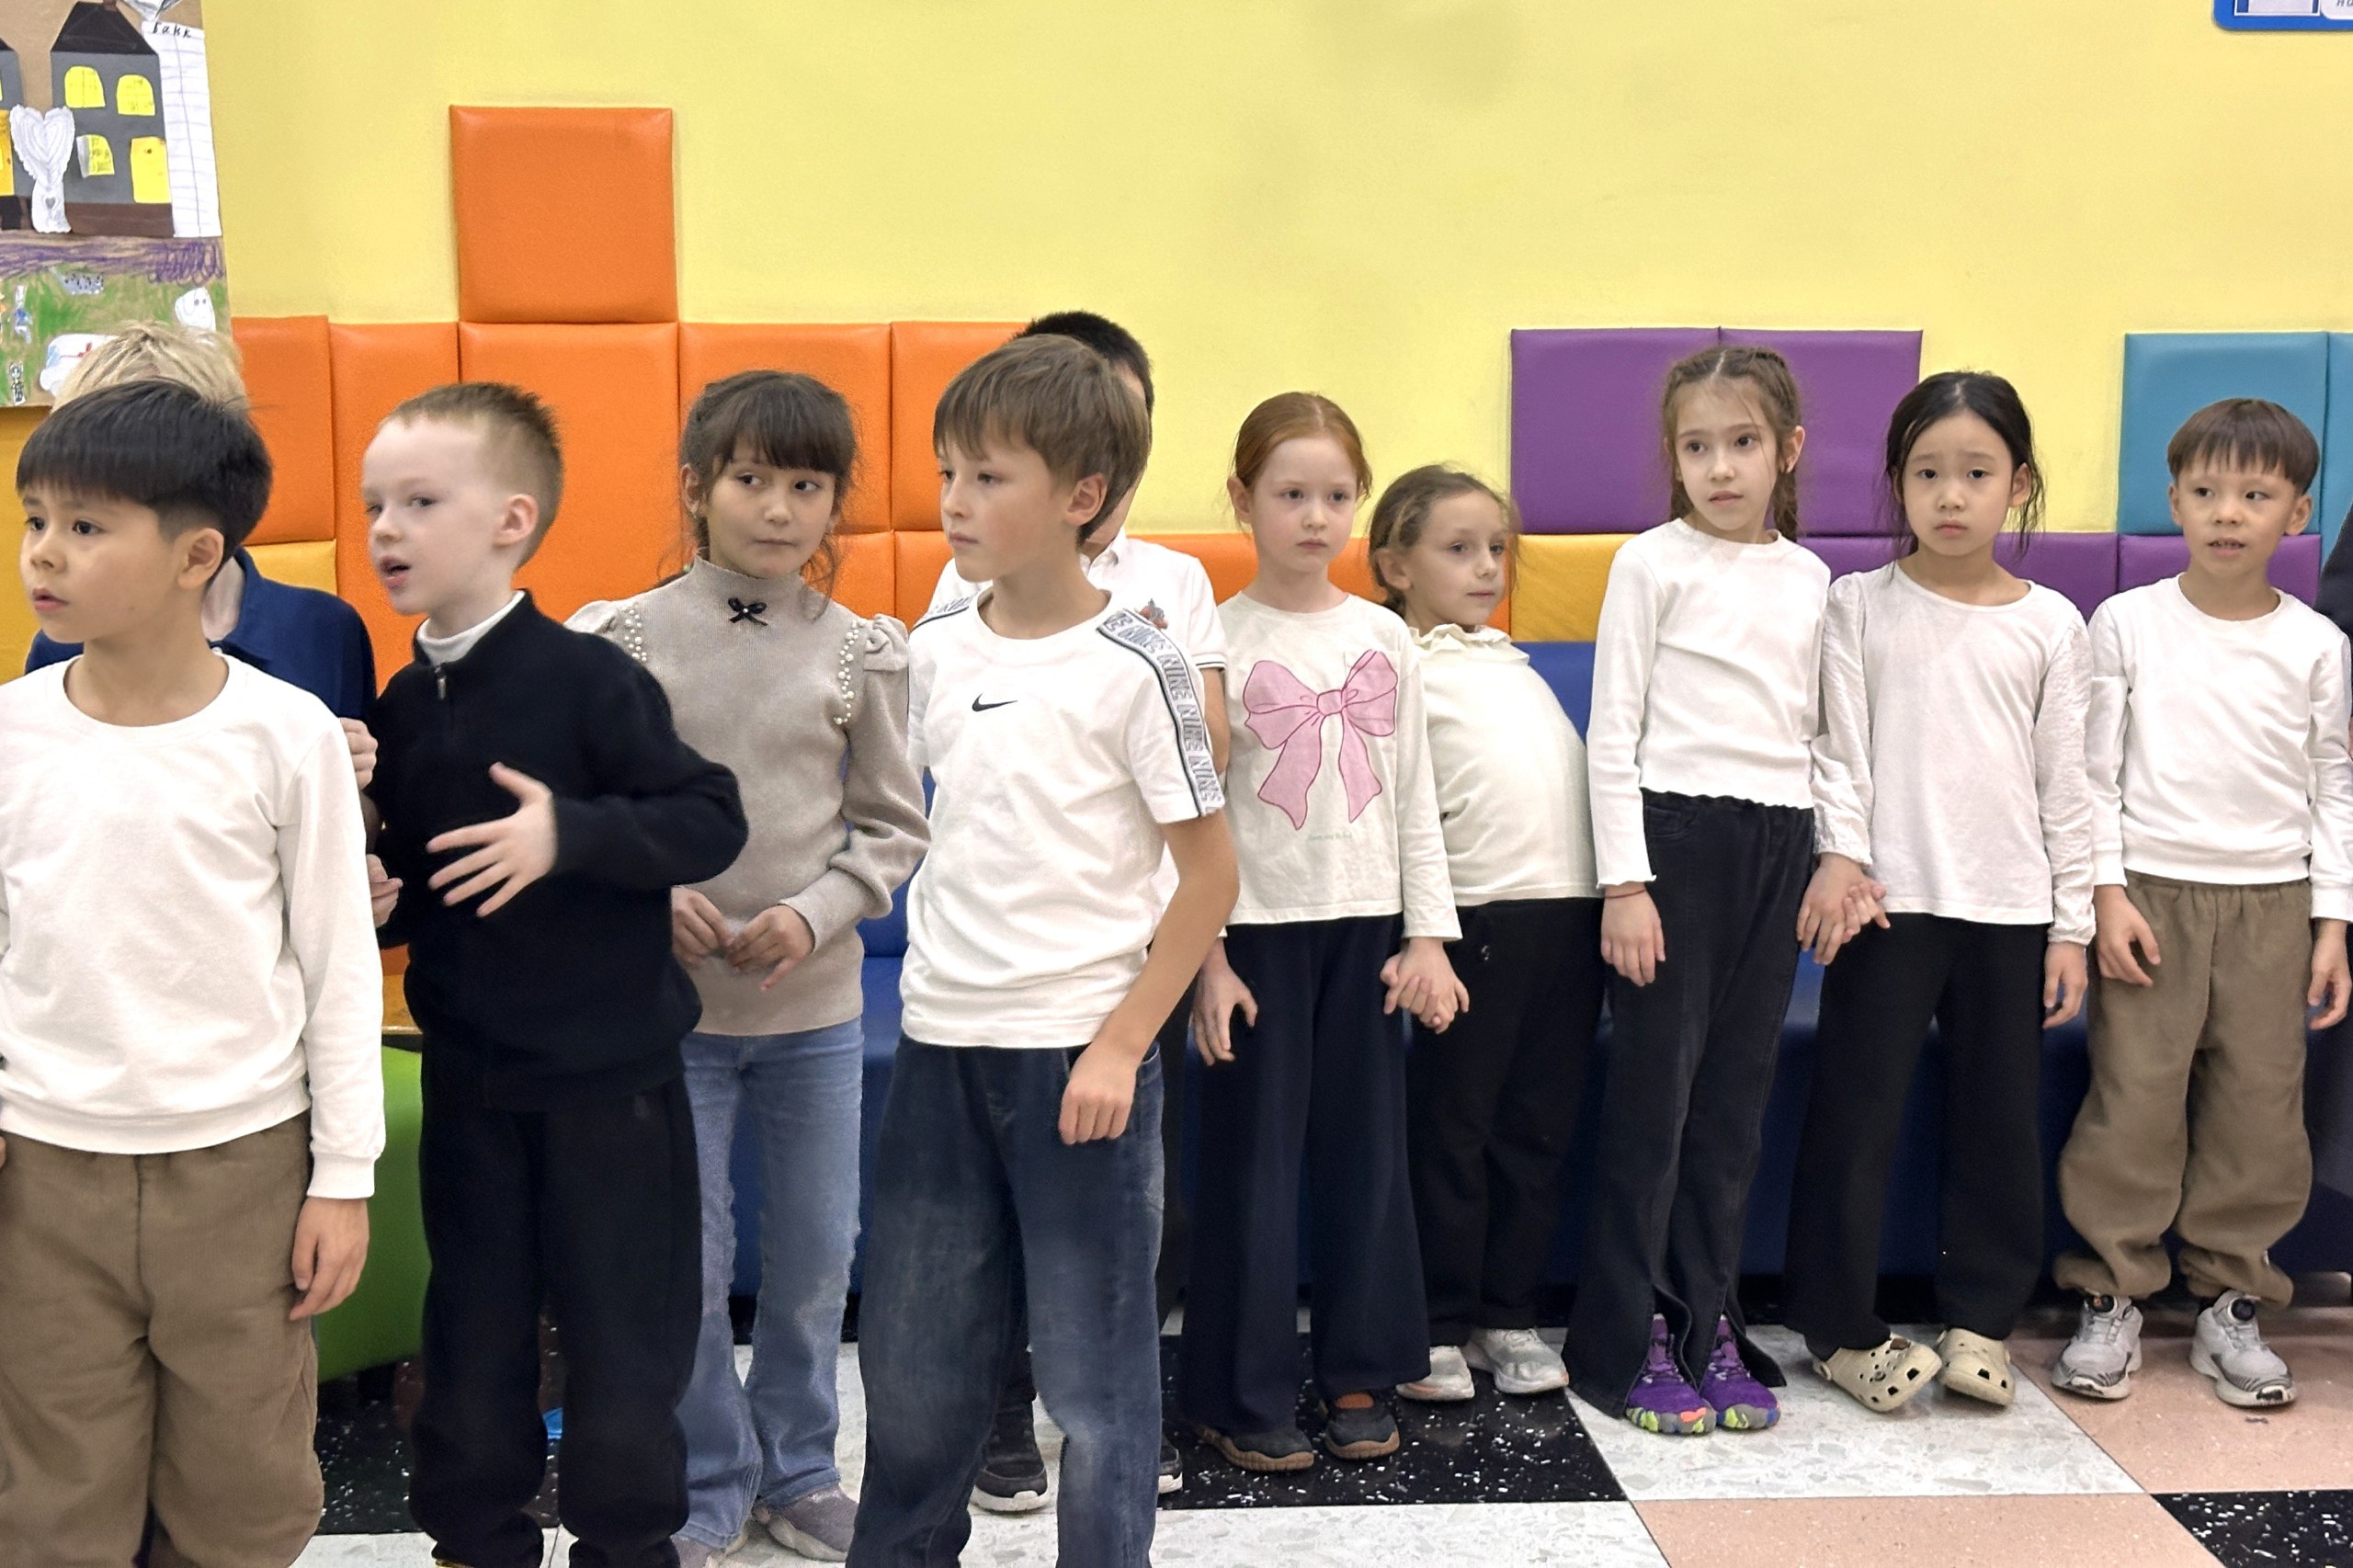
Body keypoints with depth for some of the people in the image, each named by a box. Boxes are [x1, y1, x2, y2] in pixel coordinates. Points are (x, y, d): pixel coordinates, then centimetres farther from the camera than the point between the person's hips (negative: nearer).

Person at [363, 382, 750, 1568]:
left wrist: (568, 832, -28)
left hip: (606, 1073, -5)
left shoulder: (588, 678, -14)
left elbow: (711, 820, -17)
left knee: (620, 1328, 7)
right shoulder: (403, 702, 6)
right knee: (472, 1328, 15)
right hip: (468, 1076, 5)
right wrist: (379, 904, -4)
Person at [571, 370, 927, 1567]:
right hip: (671, 1000, -1)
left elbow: (894, 827, 2)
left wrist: (812, 917, -12)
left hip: (816, 1005, 2)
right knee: (688, 1262, 6)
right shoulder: (629, 639, -4)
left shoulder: (859, 652, -1)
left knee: (817, 1253, 13)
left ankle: (798, 1470, 33)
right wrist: (650, 895, -16)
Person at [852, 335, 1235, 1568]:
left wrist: (1120, 1046, -14)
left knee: (1094, 1365, 6)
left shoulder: (1132, 668, -11)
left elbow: (1209, 872, -9)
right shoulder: (932, 654, 4)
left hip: (1081, 1050, -5)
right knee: (913, 1355, 15)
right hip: (940, 1046, 5)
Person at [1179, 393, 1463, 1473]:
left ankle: (1360, 1374, 22)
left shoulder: (1385, 640, 5)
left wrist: (1427, 936, 2)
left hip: (1366, 925, 4)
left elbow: (1415, 799, 8)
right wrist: (1205, 957, -10)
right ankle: (1244, 1396, 13)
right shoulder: (1216, 645, -5)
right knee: (1254, 1161, 1)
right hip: (1258, 930, -3)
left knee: (1368, 1149, 8)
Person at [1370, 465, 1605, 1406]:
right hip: (1478, 914, -7)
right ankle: (1435, 1327, 10)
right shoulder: (1401, 667, -2)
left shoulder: (1514, 667, 21)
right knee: (1453, 1125, 0)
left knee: (1540, 1123, 10)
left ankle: (1507, 1315, 20)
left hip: (1570, 909, 7)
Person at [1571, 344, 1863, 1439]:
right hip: (1675, 832, -5)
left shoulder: (1810, 578, 12)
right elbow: (1613, 732, -5)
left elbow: (1814, 732, 16)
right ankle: (1625, 1342, 7)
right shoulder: (1653, 564, -2)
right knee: (1653, 1091, -2)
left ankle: (1707, 1324, 18)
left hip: (1779, 844, 5)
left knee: (1736, 1094, 8)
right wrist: (1623, 882, -11)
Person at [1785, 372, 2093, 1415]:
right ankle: (1840, 1324, 13)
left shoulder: (2050, 624, 6)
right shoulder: (1860, 604, 2)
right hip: (1891, 899, -2)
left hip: (2011, 908, 2)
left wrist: (2071, 924, 4)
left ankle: (1982, 1317, 23)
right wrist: (1843, 856, -14)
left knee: (2000, 1116, 8)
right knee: (1856, 1112, 1)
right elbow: (1838, 749, -1)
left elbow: (2065, 782, 6)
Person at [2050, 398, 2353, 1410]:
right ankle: (2111, 1300, 8)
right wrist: (2107, 893, -6)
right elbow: (2094, 770, 1)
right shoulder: (2127, 624, 0)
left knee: (2261, 1105, 3)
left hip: (2271, 901, 2)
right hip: (2150, 890, -2)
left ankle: (2230, 1304, 15)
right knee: (2133, 1098, -3)